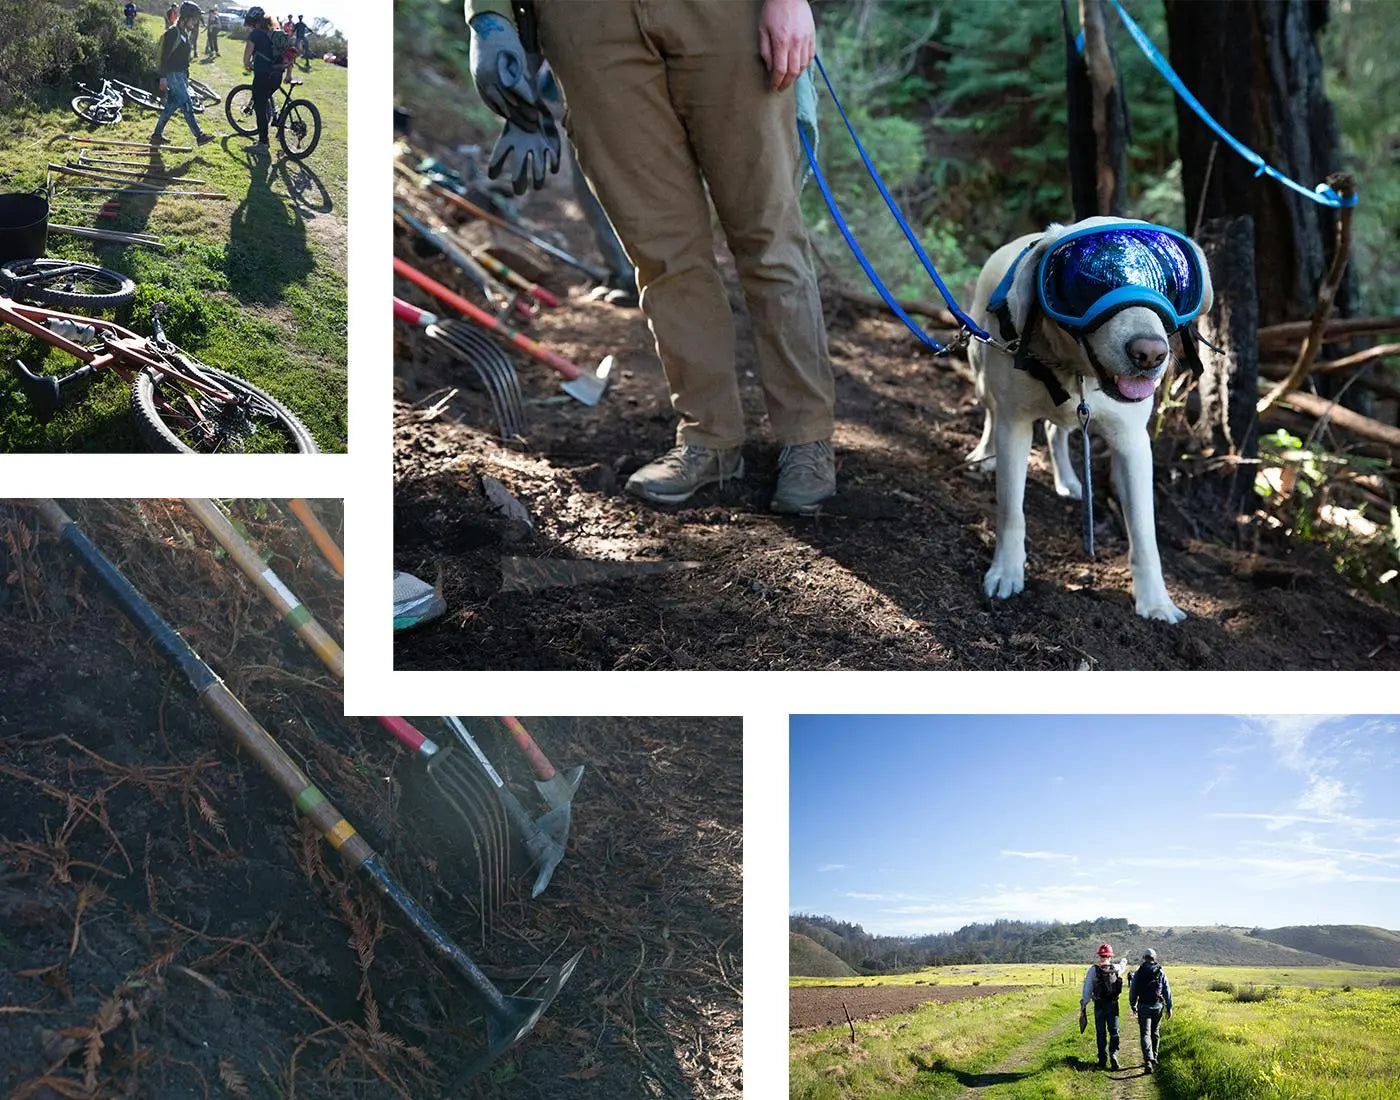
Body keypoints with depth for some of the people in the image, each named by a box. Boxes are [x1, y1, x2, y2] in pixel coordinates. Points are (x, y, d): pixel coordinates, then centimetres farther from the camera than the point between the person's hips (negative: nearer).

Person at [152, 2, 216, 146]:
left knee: (171, 105, 10)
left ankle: (157, 134, 16)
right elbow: (165, 55, -18)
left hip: (181, 74, 10)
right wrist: (163, 77, -22)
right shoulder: (173, 32, -15)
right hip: (173, 74, -10)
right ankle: (199, 136, -8)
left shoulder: (184, 33, 15)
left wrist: (186, 77, 23)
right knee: (186, 104, -9)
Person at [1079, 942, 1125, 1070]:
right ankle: (1113, 1053, -12)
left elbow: (1087, 990, -7)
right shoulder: (1116, 968, -1)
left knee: (1101, 1033, 7)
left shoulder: (1093, 970, -8)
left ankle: (1103, 1060, 8)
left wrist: (1082, 1007, -1)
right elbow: (1122, 968, 27)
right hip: (1113, 1004, 1)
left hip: (1099, 1005, -1)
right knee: (1114, 1031, 9)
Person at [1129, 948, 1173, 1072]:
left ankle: (1148, 1060, -22)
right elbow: (1167, 991, 1)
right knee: (1154, 1033, 19)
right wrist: (1169, 1008, 7)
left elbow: (1133, 991, 3)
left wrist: (1133, 1006, 16)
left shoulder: (1138, 973, -2)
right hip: (1157, 1006, 2)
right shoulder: (1160, 972, 1)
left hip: (1144, 1006, -2)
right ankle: (1154, 1058, 28)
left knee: (1145, 1034, -5)